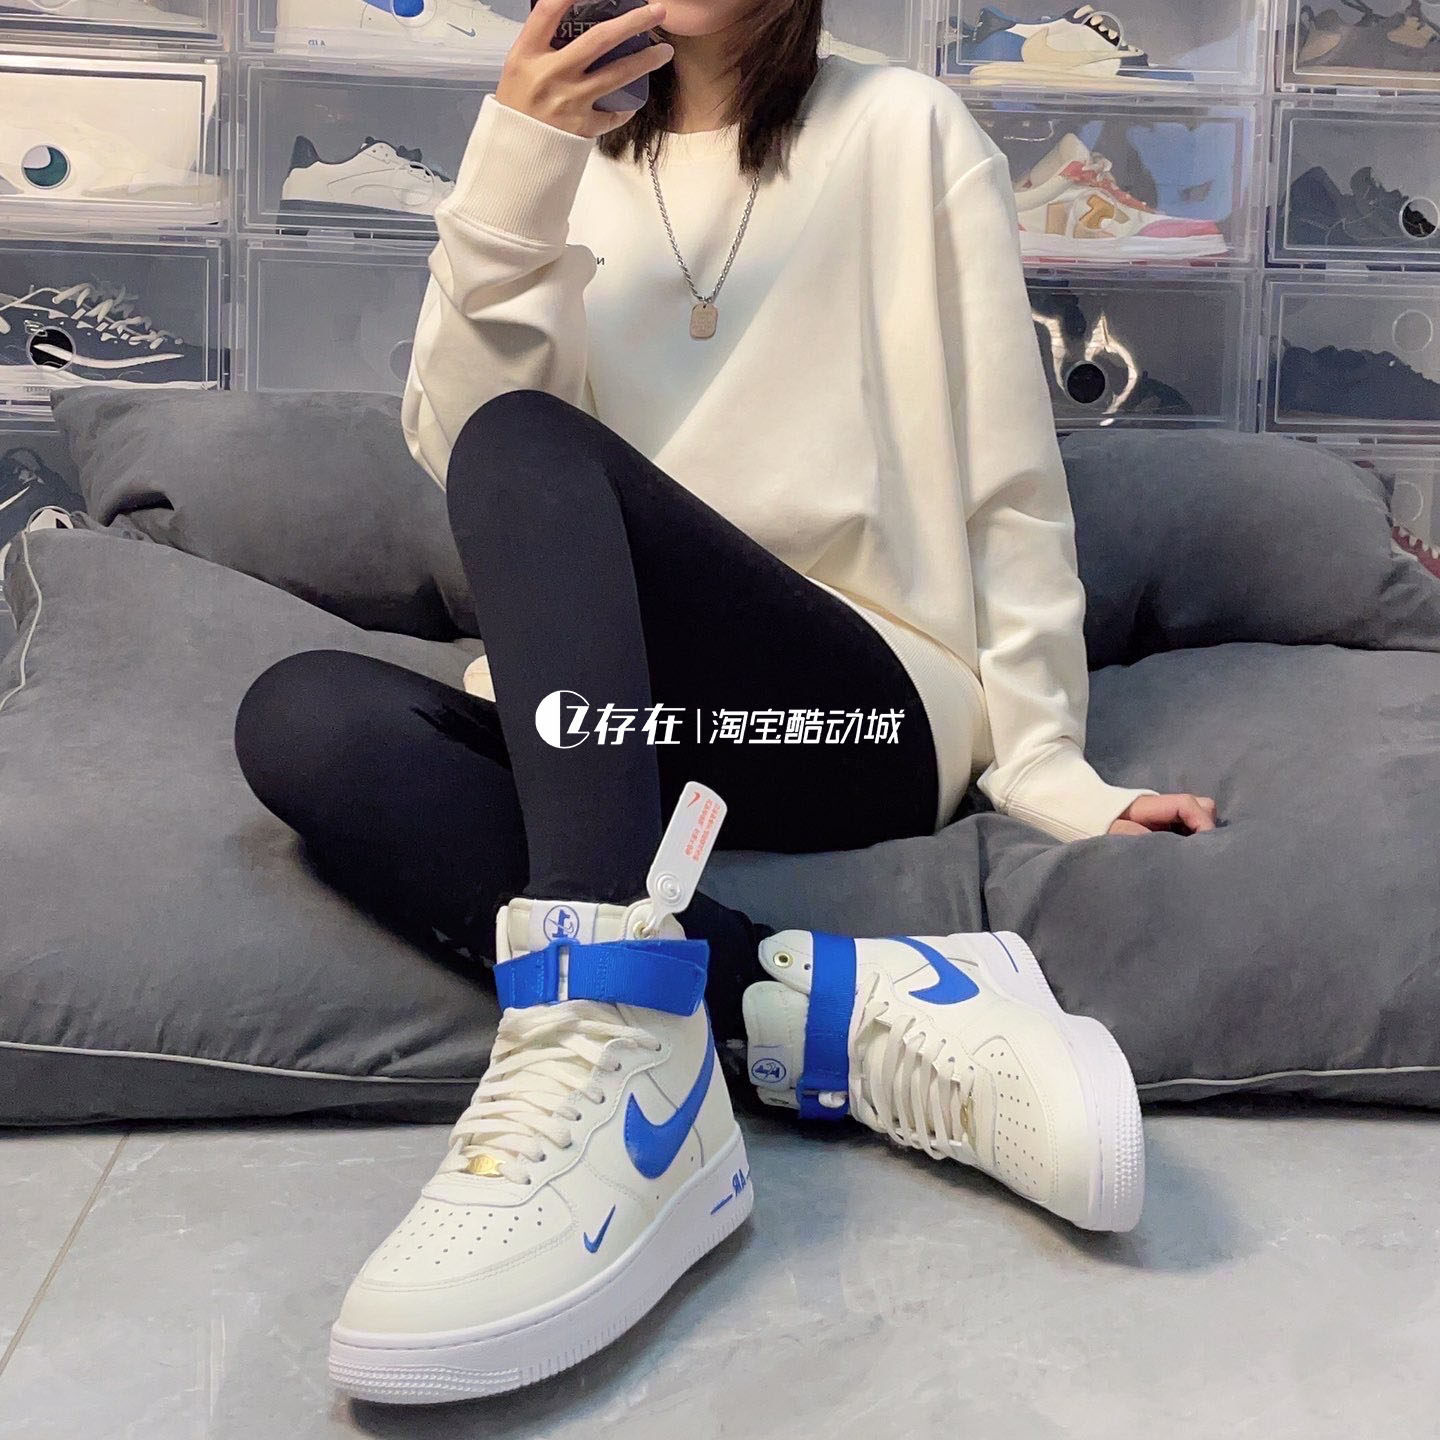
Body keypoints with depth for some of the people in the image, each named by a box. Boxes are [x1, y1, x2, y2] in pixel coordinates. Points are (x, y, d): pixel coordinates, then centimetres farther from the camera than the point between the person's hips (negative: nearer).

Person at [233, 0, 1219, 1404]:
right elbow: (445, 443, 1)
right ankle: (833, 1006, -34)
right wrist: (510, 173, -13)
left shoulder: (905, 131, 6)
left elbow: (1009, 481, 3)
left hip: (868, 718, -3)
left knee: (526, 443, -27)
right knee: (300, 716, -24)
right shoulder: (566, 158, 16)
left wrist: (1044, 766, -6)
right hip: (628, 731, 4)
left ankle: (610, 1065, -45)